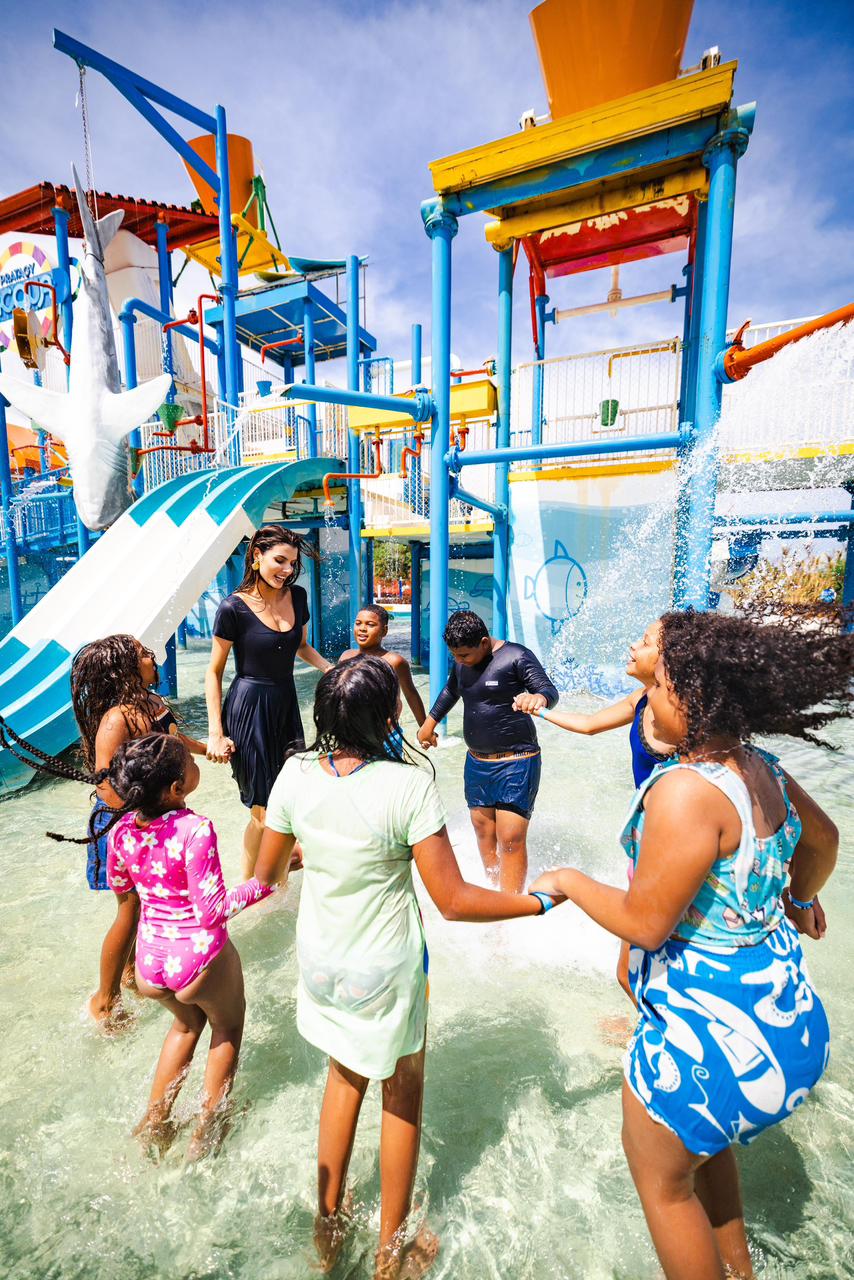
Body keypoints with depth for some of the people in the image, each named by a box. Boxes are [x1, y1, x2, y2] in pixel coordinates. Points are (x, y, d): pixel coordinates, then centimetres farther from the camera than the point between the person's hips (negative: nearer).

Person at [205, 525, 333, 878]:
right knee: (264, 810, 3)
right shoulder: (234, 608, -14)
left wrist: (332, 671, 1)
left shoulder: (297, 597, 1)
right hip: (249, 707, -5)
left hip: (286, 703, 6)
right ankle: (245, 885, 28)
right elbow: (214, 673, -7)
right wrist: (216, 732, -10)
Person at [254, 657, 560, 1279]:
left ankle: (328, 1228, 53)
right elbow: (454, 901, -25)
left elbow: (267, 873, -2)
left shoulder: (296, 773, -16)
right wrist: (539, 901, -12)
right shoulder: (409, 785, -29)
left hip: (321, 965, 4)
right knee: (403, 1096, 25)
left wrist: (285, 866, 22)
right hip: (385, 972, -4)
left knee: (345, 1076, 31)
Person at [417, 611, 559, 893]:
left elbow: (549, 690, -23)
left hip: (515, 762, -7)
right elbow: (451, 691, 24)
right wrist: (430, 721, 26)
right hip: (476, 761, 7)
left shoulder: (516, 657, -14)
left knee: (510, 839, -6)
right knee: (482, 828, 13)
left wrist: (538, 698, -45)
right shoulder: (461, 662, 6)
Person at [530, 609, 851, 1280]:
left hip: (711, 1029, -8)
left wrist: (569, 881, -9)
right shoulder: (762, 770, -5)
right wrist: (798, 899, 33)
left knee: (660, 1176, 19)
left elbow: (644, 922, -26)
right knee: (702, 1136, 34)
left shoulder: (686, 791, -32)